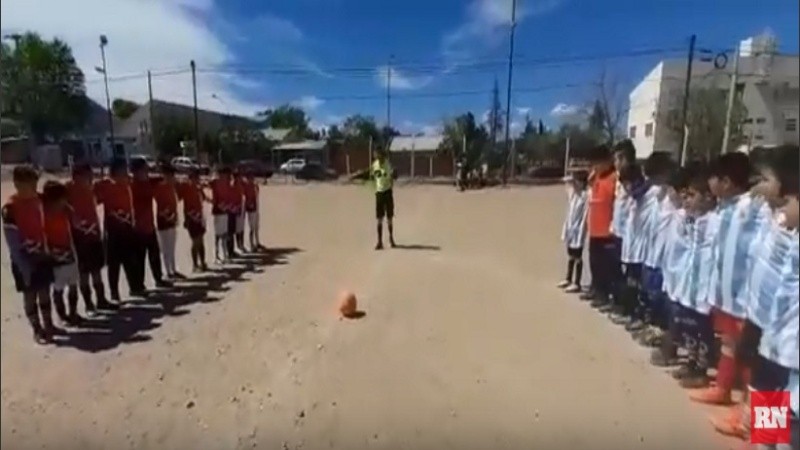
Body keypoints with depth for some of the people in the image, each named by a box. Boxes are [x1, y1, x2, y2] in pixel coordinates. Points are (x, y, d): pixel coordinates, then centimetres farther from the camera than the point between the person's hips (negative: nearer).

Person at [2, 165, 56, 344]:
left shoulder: (37, 199, 1)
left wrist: (45, 251, 10)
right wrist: (23, 267, -17)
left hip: (41, 255, 5)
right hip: (23, 259, -5)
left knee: (45, 291, 13)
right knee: (30, 294, 5)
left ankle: (48, 325, 26)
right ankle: (37, 330, 16)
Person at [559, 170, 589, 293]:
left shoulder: (585, 195, -17)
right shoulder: (573, 193, 7)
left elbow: (585, 216, -17)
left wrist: (581, 233, -17)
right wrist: (566, 229, 11)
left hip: (578, 230, -8)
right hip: (570, 229, 8)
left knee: (578, 257, 2)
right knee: (571, 255, 19)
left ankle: (576, 283, 12)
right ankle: (568, 279, 32)